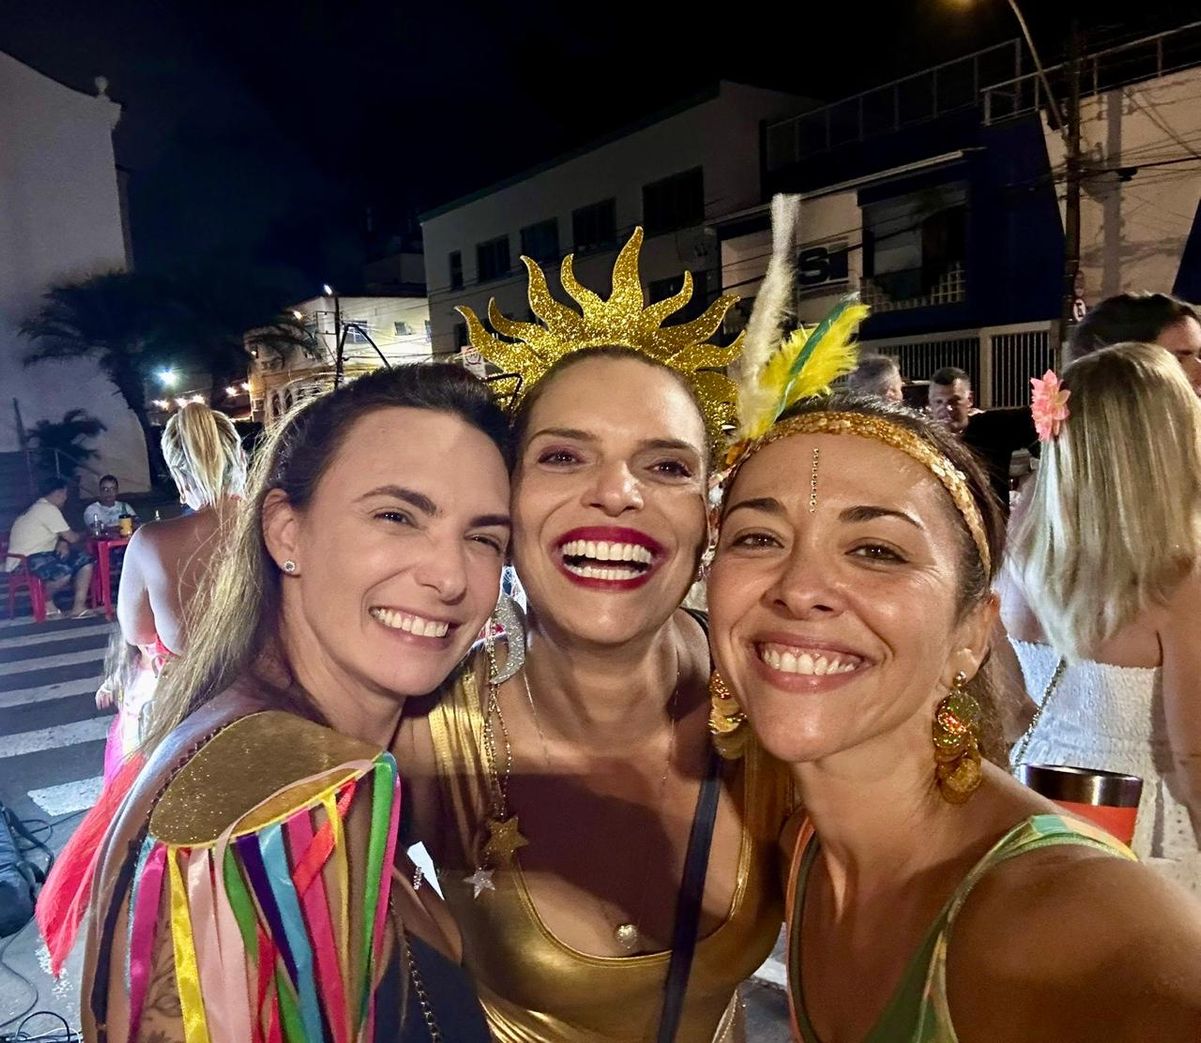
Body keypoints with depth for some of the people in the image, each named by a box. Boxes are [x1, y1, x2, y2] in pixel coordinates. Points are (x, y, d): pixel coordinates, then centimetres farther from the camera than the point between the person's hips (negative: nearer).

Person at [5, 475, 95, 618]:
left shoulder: (38, 508, 19)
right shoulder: (49, 509, -15)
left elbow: (63, 535, 21)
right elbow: (72, 538, -13)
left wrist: (63, 544, -2)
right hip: (26, 560, -10)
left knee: (86, 561, -4)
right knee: (64, 573, -36)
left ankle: (79, 606, -10)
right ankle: (46, 602, -5)